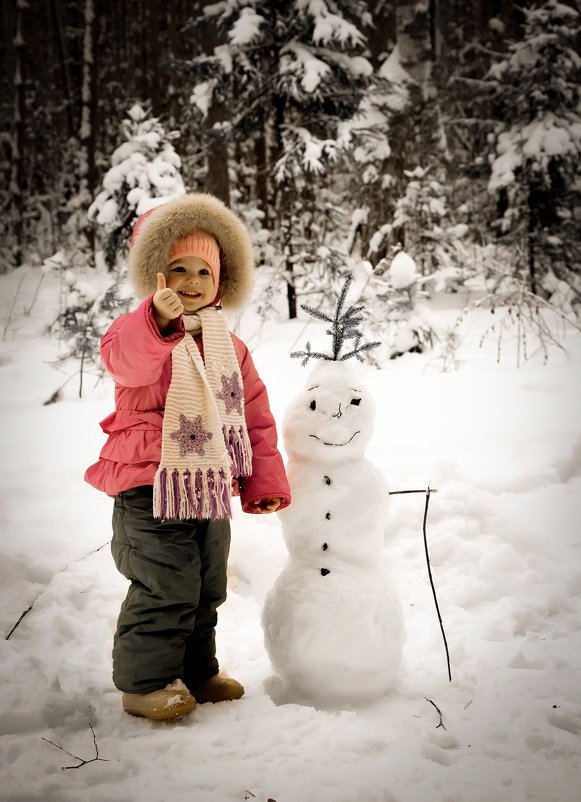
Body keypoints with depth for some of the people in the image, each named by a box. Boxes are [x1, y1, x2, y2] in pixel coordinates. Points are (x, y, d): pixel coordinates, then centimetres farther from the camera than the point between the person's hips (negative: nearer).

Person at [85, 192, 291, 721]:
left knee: (206, 590, 17)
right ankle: (145, 683, 13)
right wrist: (160, 321, -55)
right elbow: (125, 360, -36)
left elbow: (256, 417, 14)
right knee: (165, 589, -6)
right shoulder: (141, 330, -10)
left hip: (211, 489, 7)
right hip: (152, 487, -7)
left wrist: (265, 482, 9)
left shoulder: (230, 348, 10)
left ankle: (195, 672, 35)